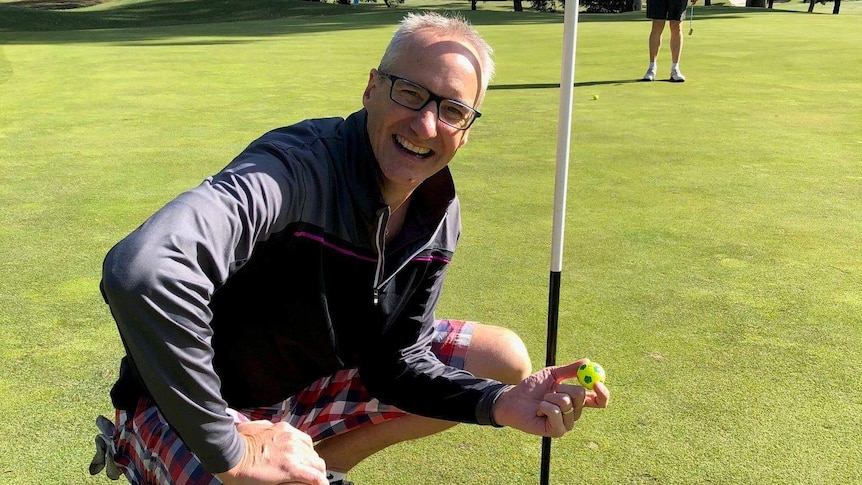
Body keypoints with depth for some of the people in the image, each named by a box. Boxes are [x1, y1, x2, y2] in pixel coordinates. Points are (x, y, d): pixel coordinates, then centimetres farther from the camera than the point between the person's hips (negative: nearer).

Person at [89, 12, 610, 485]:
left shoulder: (439, 217, -8)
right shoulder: (298, 166, -33)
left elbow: (395, 358, -4)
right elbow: (142, 272, -48)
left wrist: (500, 402, -22)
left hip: (310, 382, 7)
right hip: (188, 402, -6)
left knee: (503, 359, 4)